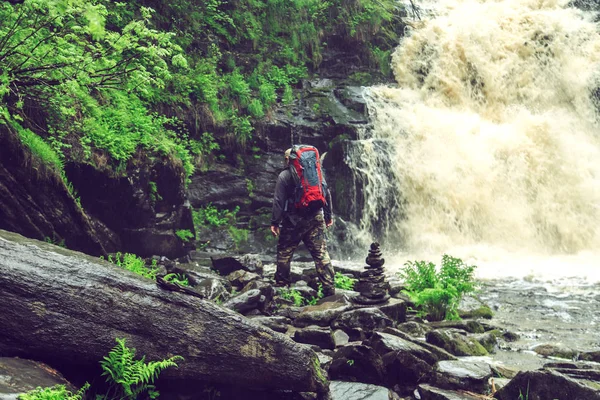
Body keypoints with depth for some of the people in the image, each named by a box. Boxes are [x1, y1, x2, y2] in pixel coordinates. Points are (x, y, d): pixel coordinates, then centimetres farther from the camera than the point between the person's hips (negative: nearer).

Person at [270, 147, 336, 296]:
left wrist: (275, 222, -4)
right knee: (321, 253, 3)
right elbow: (327, 193, 12)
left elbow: (278, 200, -6)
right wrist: (328, 215, 18)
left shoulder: (284, 176, -1)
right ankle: (329, 289, -2)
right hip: (316, 218, 4)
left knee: (284, 253, 10)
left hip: (294, 220, -4)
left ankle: (281, 284, 16)